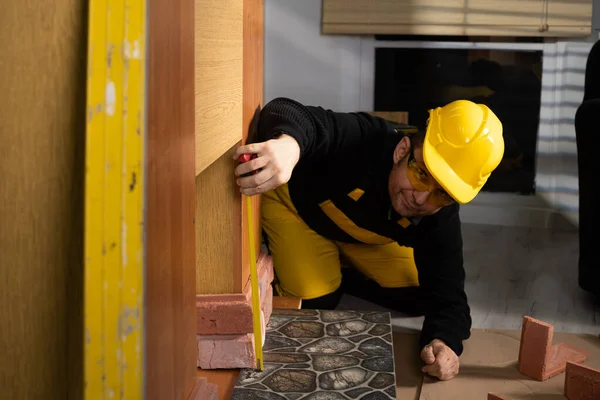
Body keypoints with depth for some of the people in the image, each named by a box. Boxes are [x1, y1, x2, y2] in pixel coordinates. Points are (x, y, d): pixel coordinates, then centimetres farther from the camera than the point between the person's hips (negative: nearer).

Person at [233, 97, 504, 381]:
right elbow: (284, 112, -59)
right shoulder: (362, 141, -44)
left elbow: (446, 291, -26)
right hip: (295, 203, -4)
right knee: (314, 301, -15)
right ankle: (279, 264, 17)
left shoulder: (440, 216, -29)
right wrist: (288, 143, -85)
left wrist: (444, 342, -50)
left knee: (418, 299, 1)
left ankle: (338, 270, 23)